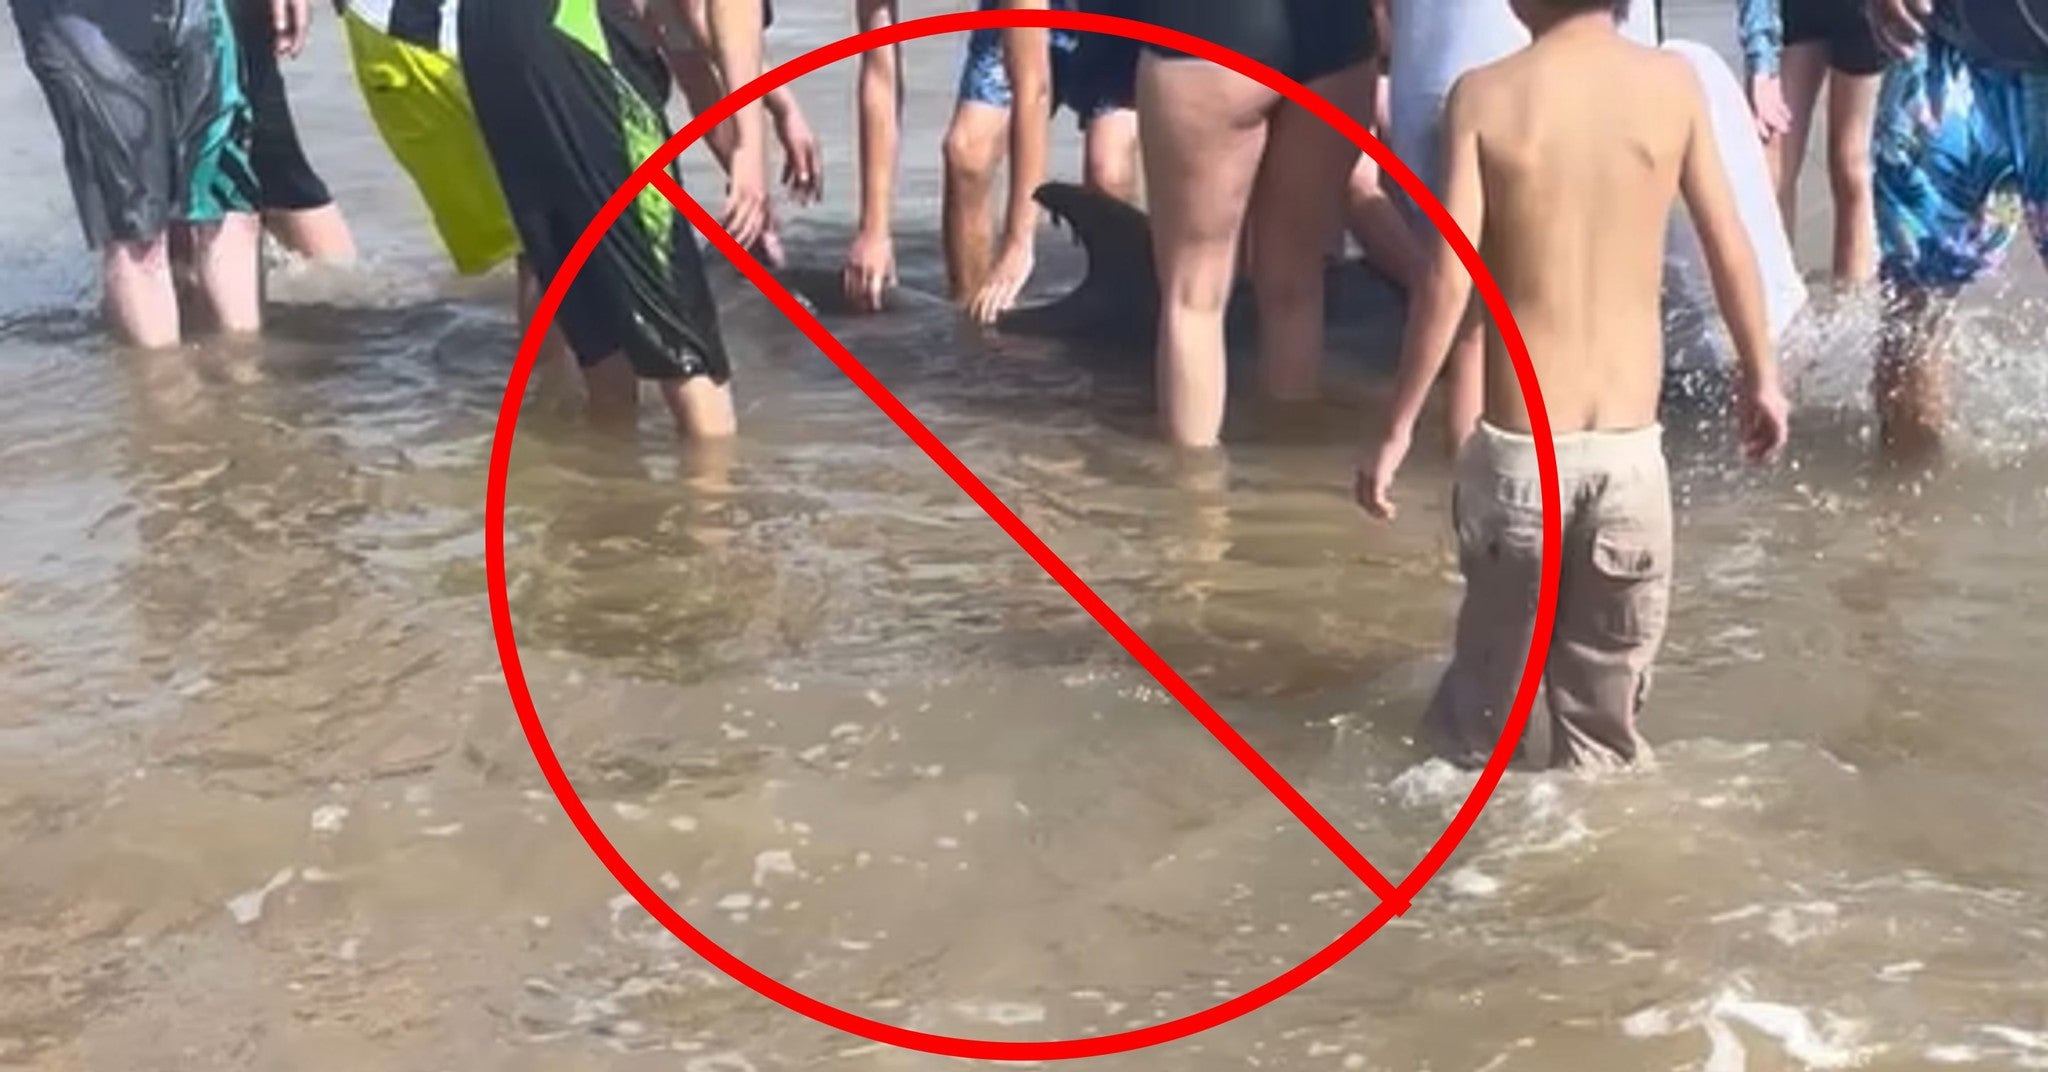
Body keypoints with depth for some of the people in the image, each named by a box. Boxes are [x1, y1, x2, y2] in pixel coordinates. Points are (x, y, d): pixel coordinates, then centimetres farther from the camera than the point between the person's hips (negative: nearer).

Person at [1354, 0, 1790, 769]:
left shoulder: (1486, 96, -7)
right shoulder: (1674, 83, -2)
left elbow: (1450, 282, -11)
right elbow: (1730, 247, 6)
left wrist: (1398, 429, -2)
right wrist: (1760, 375, 21)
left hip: (1518, 446, -1)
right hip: (1629, 446, 1)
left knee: (1487, 680, 16)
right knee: (1605, 717, 14)